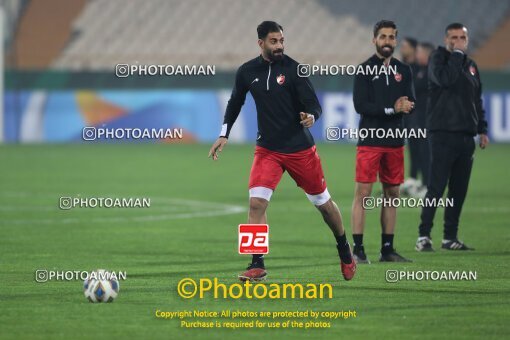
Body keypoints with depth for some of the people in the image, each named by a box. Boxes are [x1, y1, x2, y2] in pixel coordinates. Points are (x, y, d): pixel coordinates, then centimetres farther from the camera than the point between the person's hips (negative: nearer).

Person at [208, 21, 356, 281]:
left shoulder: (293, 69, -10)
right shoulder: (247, 72, 0)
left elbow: (314, 105, -14)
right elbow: (235, 103, 17)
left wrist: (311, 116, -36)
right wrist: (224, 135, 11)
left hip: (300, 149, -2)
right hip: (267, 149, 2)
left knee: (323, 203, 10)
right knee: (256, 202, -16)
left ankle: (345, 251, 34)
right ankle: (257, 266, -9)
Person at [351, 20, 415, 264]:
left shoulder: (403, 71, 12)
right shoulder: (364, 70, -3)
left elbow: (410, 104, 8)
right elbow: (360, 105, -12)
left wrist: (405, 106, -16)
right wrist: (392, 109, -16)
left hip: (394, 141, 5)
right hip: (370, 141, -5)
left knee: (392, 193, 8)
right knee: (363, 193, -8)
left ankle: (387, 249, 15)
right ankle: (358, 250, -8)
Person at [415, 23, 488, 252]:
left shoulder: (470, 65, 18)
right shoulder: (439, 58, -1)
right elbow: (445, 79, -23)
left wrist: (482, 130, 18)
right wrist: (456, 54, -13)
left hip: (466, 136, 6)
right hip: (442, 133, -6)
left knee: (459, 190, 6)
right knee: (436, 187, -11)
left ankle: (450, 237, 11)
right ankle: (424, 235, -8)